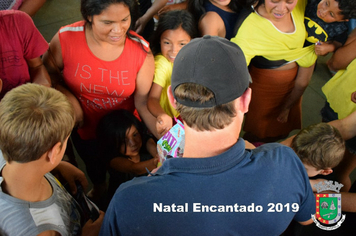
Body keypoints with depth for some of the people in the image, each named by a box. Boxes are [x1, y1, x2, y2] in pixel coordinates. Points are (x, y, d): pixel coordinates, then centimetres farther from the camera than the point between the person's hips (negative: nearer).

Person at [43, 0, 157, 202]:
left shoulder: (141, 51, -26)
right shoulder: (65, 39, -27)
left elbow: (143, 102, -21)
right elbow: (48, 70, -7)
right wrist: (66, 96, -23)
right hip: (85, 127, 1)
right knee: (93, 164, 34)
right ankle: (98, 188, 71)